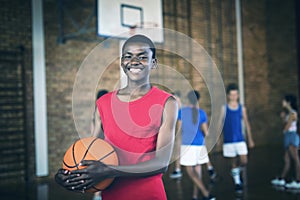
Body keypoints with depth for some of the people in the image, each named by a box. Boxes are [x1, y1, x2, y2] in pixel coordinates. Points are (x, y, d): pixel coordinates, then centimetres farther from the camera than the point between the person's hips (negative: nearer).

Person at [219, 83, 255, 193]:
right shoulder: (224, 108, -2)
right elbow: (219, 123, -1)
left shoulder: (242, 108, 5)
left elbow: (246, 123, 10)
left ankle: (238, 172, 25)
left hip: (240, 140, 2)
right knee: (233, 162, 5)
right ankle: (237, 182, 19)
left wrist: (250, 139, 10)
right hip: (228, 140, -1)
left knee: (244, 161, -6)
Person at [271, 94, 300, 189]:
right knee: (286, 160, 13)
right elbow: (286, 126, 13)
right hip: (288, 137, 10)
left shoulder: (292, 114, -13)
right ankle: (281, 179, 19)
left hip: (292, 136, -10)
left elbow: (286, 128, -14)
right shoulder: (288, 113, 15)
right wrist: (283, 117, 5)